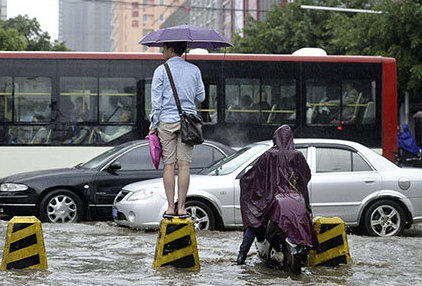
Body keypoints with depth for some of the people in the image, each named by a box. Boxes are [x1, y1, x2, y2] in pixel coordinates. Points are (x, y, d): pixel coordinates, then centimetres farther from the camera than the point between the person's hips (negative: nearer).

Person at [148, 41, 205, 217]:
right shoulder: (194, 70, 5)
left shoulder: (161, 71, -2)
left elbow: (156, 101, -3)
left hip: (166, 122, -1)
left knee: (169, 165, 1)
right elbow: (201, 97, 11)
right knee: (184, 165, 0)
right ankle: (181, 207, -3)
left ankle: (170, 207, -1)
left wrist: (153, 125, 3)